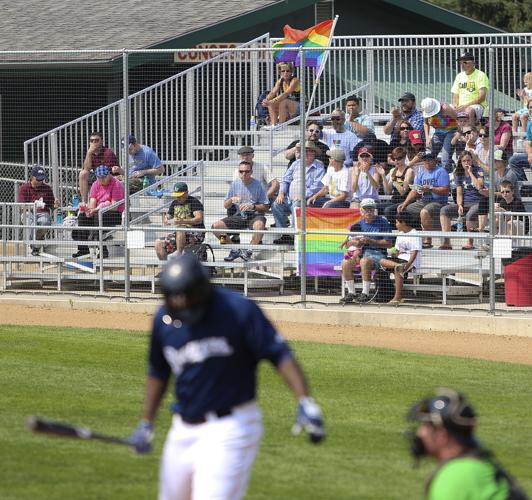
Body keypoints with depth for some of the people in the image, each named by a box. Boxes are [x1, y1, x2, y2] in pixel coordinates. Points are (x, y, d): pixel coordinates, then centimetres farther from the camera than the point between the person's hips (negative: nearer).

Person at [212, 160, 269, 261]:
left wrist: (252, 206, -17)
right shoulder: (235, 184, 9)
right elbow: (225, 206, 13)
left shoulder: (257, 185, -1)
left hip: (255, 215, -4)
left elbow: (265, 207, -1)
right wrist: (231, 200, -9)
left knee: (259, 225, -41)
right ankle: (234, 250, -1)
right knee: (216, 226, -15)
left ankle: (249, 251, -19)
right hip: (239, 215, 4)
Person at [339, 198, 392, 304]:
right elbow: (347, 243, 17)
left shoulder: (383, 222, 0)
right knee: (346, 262, -22)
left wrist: (371, 241, -13)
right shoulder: (359, 224, 16)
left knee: (365, 261, -37)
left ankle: (365, 294, -31)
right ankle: (351, 293, -13)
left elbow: (388, 243, -6)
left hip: (377, 253, -5)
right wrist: (355, 242, -7)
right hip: (361, 253, 5)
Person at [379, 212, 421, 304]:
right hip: (400, 259, 8)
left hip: (411, 261, -8)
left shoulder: (414, 234, -8)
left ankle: (398, 297, -39)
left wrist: (408, 264, -29)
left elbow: (415, 252, -17)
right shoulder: (400, 235, 19)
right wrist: (394, 253, -4)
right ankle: (398, 266, -39)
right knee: (382, 261, -15)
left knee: (398, 271, -36)